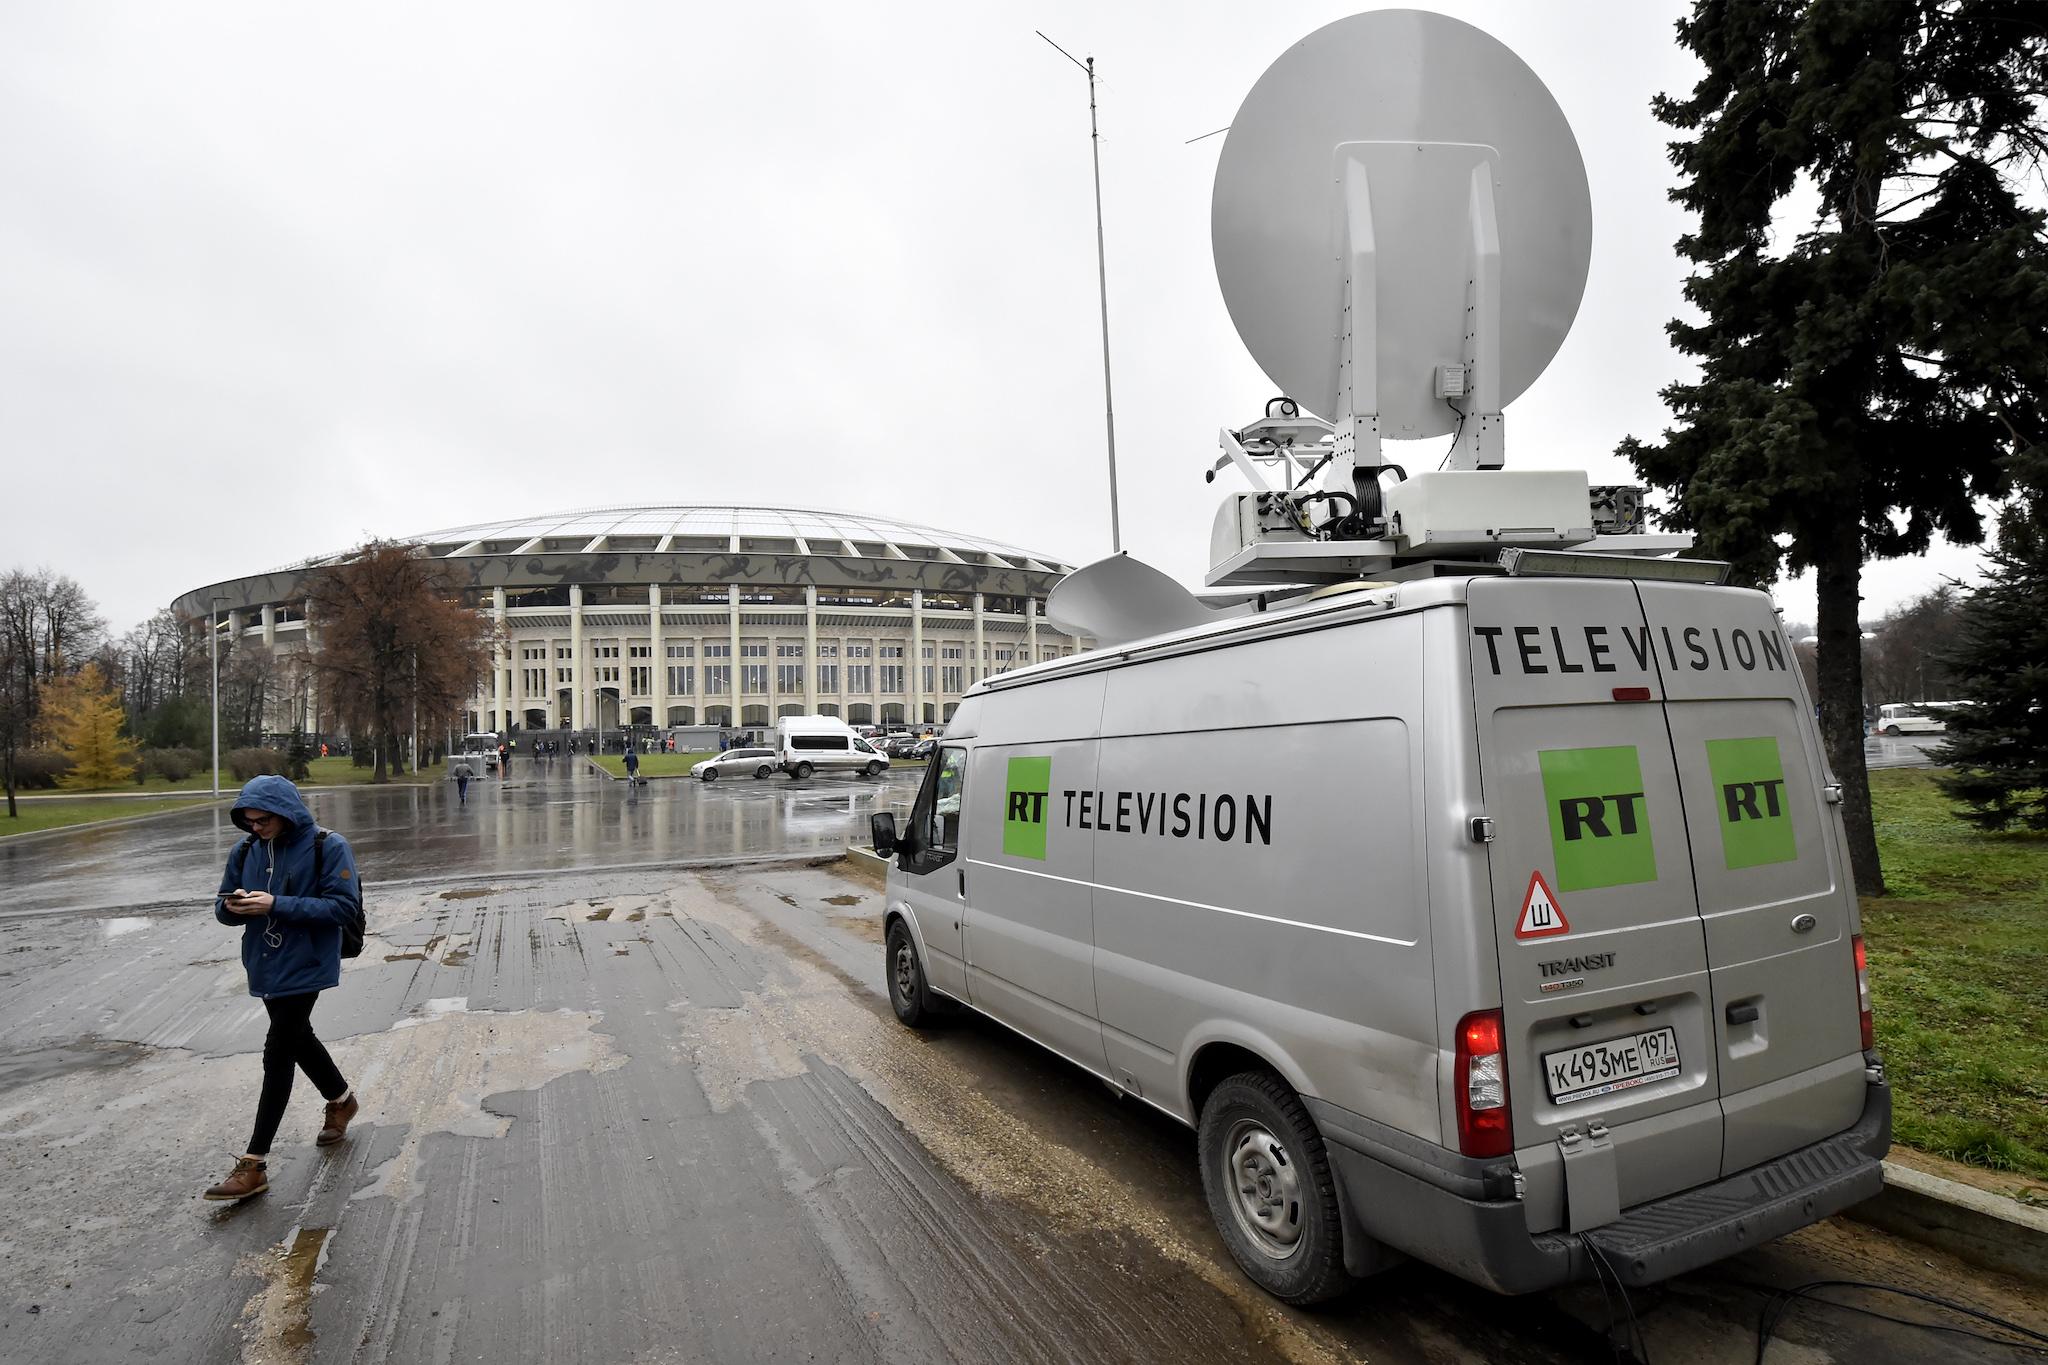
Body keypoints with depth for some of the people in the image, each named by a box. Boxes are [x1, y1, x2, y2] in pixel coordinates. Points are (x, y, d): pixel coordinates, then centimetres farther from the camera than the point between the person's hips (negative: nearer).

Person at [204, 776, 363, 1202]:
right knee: (297, 1038, 21)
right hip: (264, 966, 7)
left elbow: (344, 907, -19)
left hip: (303, 968, -7)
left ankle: (253, 1164, 2)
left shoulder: (328, 847, -15)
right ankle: (341, 1099, 46)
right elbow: (223, 907, 10)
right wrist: (233, 907, -15)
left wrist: (277, 904, -26)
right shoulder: (246, 850, 2)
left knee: (278, 1054, -6)